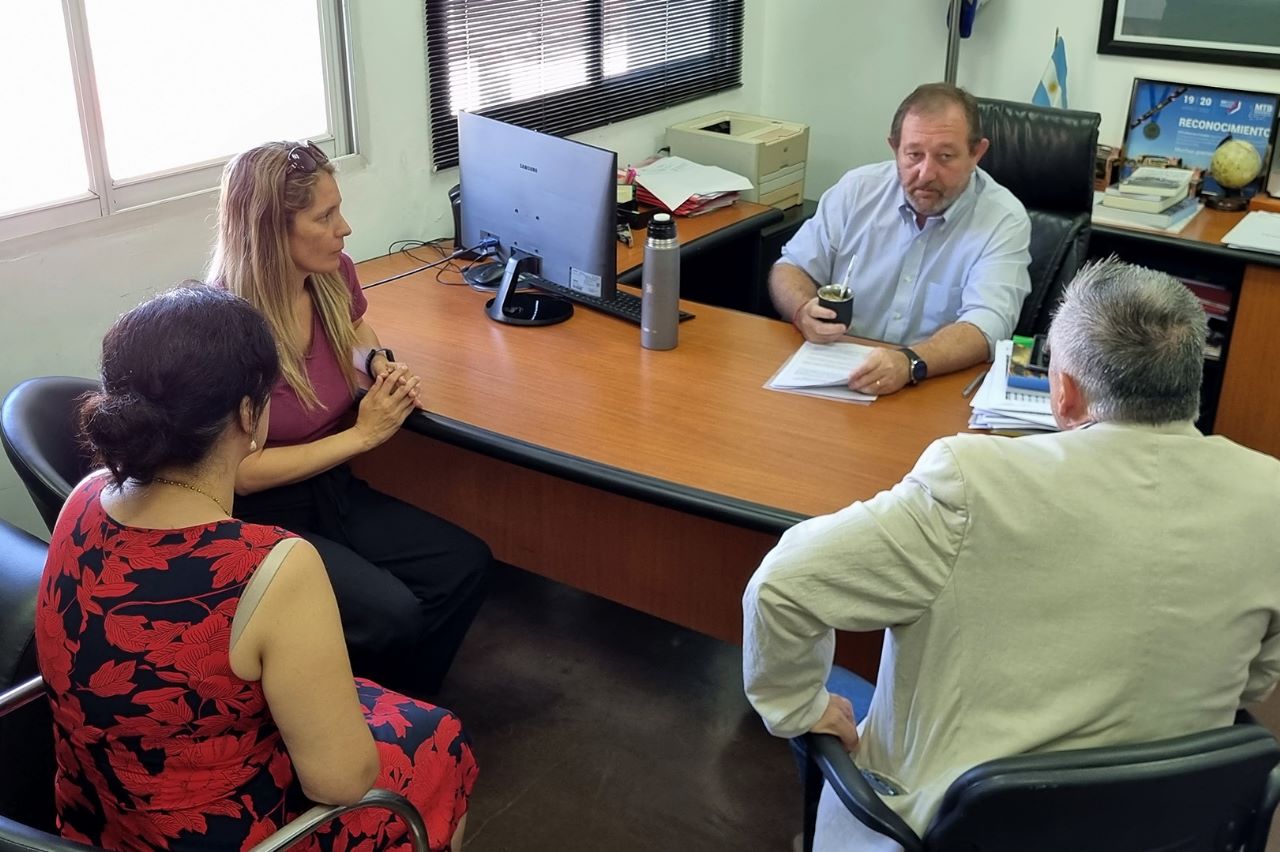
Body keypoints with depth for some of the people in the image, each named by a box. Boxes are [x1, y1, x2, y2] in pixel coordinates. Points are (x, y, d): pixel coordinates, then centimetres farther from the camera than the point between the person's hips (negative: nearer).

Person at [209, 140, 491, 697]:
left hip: (333, 493, 7)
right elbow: (242, 471, -21)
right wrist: (361, 435, -20)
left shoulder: (334, 276, -5)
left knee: (467, 564, -10)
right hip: (261, 521, -7)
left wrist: (382, 364, -4)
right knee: (392, 614, -25)